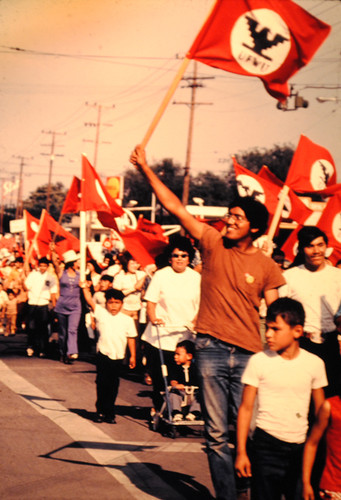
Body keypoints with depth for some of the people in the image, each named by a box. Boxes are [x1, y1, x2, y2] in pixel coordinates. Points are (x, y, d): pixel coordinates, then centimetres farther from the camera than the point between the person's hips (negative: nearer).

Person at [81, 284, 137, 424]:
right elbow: (90, 300, -4)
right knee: (102, 383, 1)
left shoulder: (127, 320, 5)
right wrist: (84, 287, -12)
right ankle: (100, 411, 13)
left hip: (118, 357, 1)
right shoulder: (101, 313, 2)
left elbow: (131, 338, 8)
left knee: (113, 386, 6)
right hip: (103, 355, -1)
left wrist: (133, 356, 7)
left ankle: (109, 413, 15)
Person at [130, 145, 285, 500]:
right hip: (211, 350, 1)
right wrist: (145, 169, -5)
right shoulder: (213, 243, 4)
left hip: (249, 354, -1)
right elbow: (175, 206, 0)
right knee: (216, 433, 3)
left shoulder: (266, 267, 3)